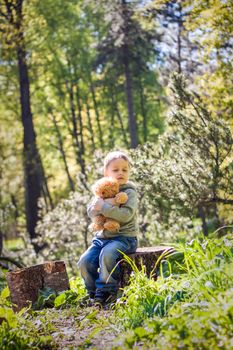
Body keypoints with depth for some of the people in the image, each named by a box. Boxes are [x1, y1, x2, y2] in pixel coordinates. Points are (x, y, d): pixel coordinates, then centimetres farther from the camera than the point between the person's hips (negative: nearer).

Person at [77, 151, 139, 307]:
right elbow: (91, 211, -3)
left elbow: (126, 215, -21)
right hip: (102, 236, 6)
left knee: (107, 254, -34)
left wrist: (103, 206, -21)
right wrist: (109, 203, -19)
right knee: (84, 261, -14)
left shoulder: (130, 192, -4)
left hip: (124, 237, -6)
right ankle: (94, 293, 4)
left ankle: (106, 292, -18)